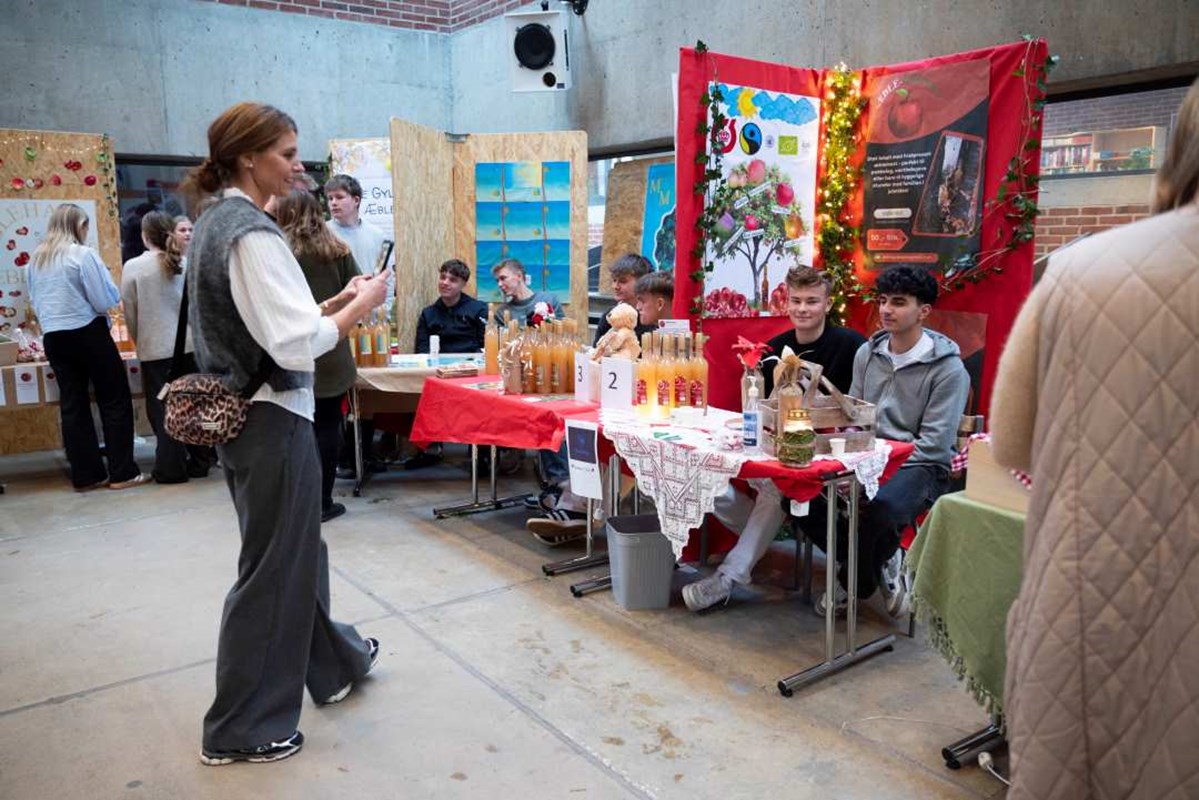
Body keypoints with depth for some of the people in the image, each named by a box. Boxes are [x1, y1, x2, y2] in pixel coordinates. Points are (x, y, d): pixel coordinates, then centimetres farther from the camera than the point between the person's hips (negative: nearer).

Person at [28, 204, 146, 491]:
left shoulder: (35, 260, 9)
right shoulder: (83, 254, -11)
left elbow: (35, 303, 19)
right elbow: (106, 300, -14)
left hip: (52, 337, 6)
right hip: (88, 333, -6)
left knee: (73, 405, 10)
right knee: (115, 401, 2)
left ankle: (86, 475, 13)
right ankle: (122, 473, 1)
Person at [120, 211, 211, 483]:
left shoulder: (133, 267, -8)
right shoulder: (187, 264, -3)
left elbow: (130, 313, -2)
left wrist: (139, 341, 14)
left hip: (155, 348, -2)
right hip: (189, 344, 3)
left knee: (162, 407, 5)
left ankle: (171, 467, 8)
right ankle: (199, 462, 18)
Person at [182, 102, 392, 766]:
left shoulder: (214, 224, 11)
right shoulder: (252, 234, -20)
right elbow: (294, 344, -25)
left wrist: (332, 304, 8)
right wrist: (361, 306, -12)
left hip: (238, 411, 10)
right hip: (271, 419, -10)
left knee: (296, 547, 22)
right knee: (272, 568, 4)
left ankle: (333, 663, 42)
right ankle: (239, 730, 19)